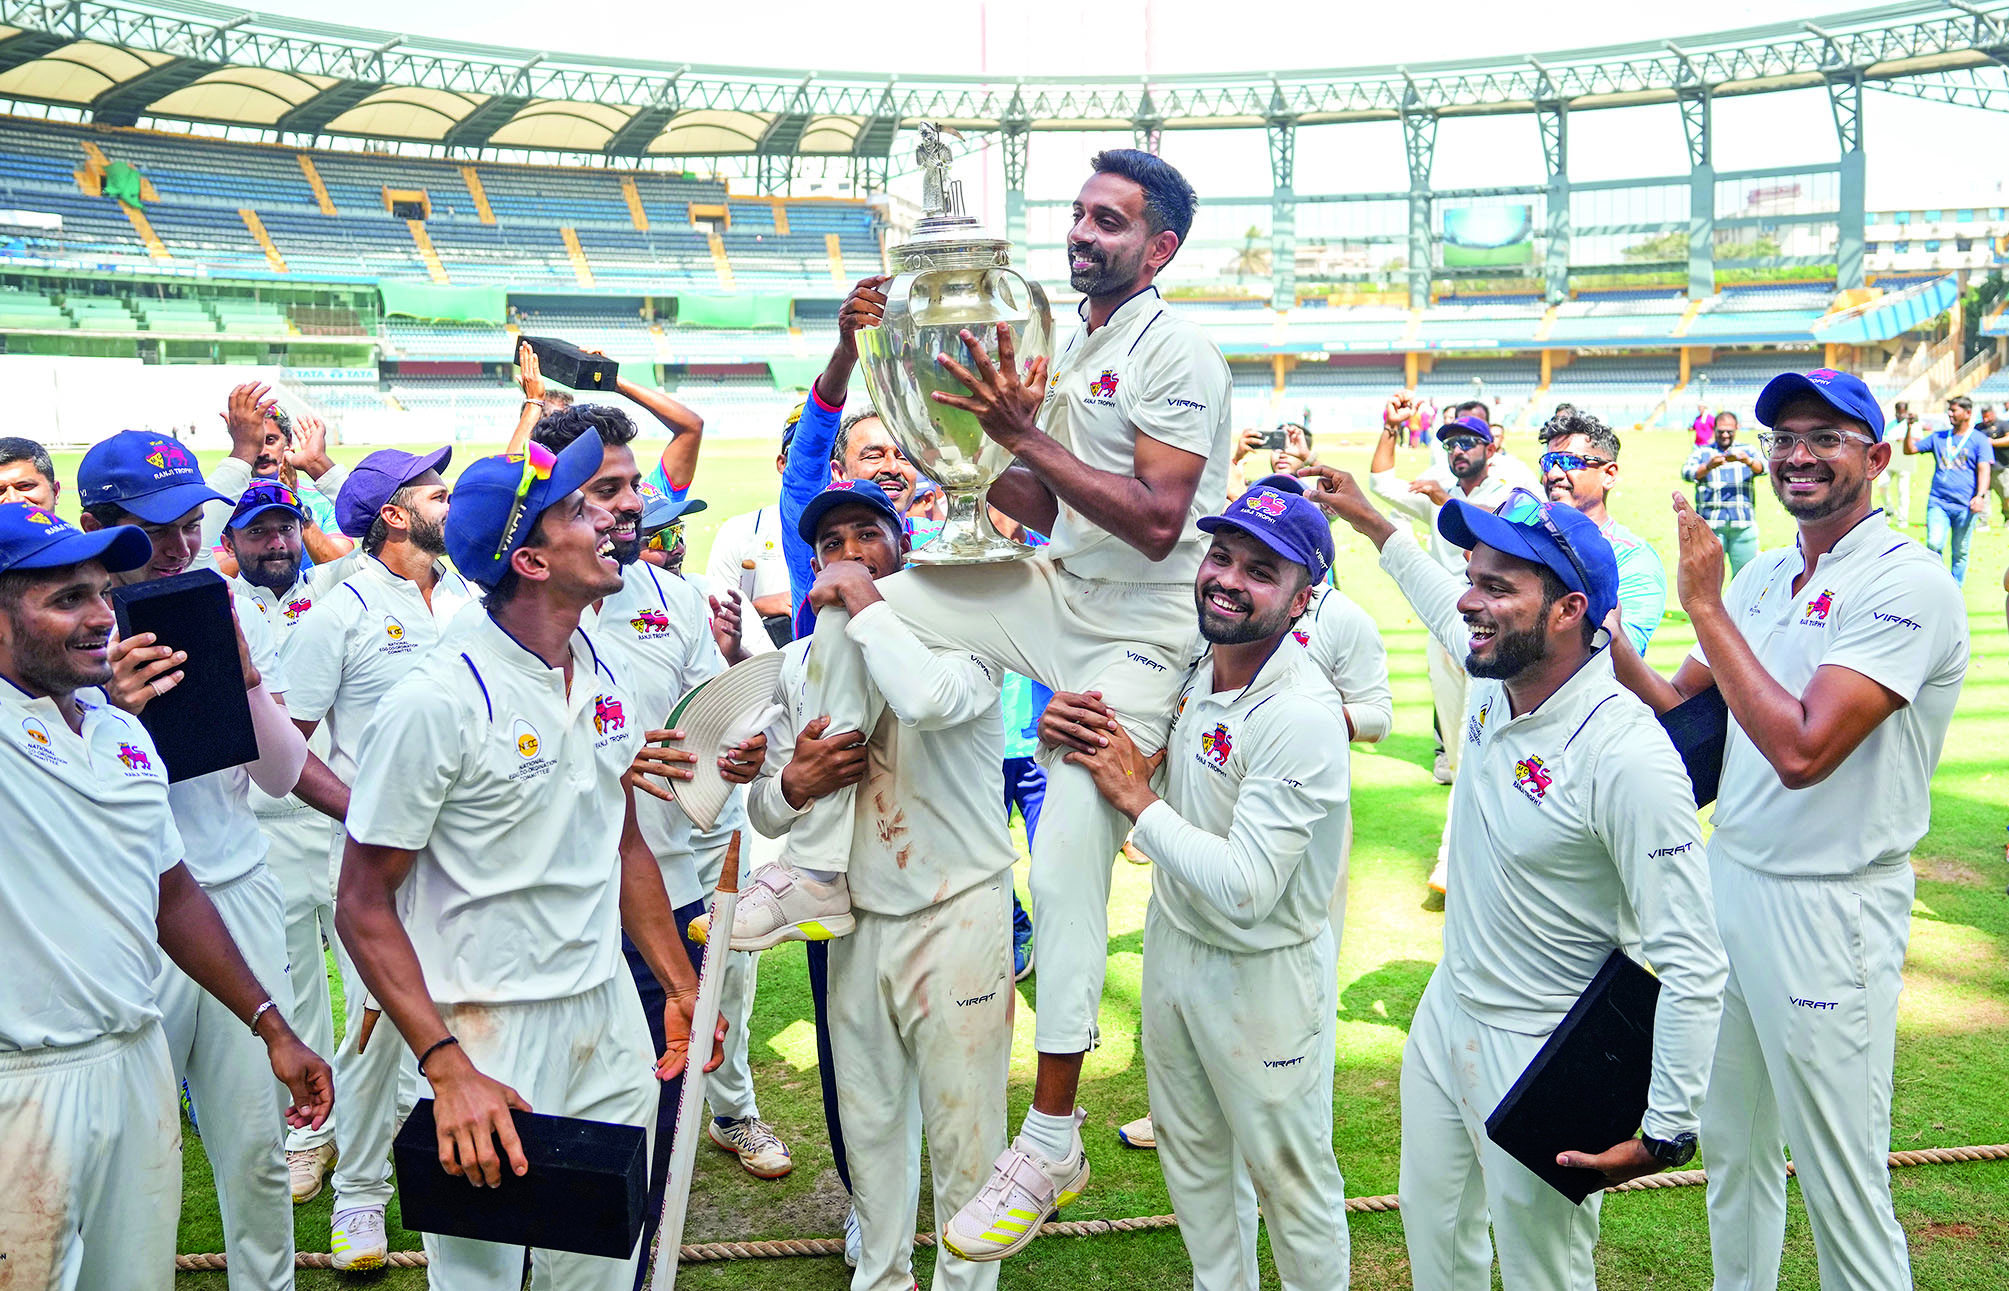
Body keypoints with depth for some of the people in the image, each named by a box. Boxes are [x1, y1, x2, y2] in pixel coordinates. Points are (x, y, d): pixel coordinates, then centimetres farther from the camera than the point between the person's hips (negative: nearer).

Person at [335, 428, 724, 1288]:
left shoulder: (603, 675, 4)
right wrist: (448, 1068, -23)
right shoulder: (437, 702, -18)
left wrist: (681, 985, 13)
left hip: (610, 1017, 6)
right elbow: (363, 907, -15)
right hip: (490, 1031, -6)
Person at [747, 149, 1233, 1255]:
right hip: (1058, 596, 8)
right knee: (857, 596, -4)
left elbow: (1156, 523, -22)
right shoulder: (1071, 344, 13)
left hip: (1138, 636, -8)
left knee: (1065, 871, -14)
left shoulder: (1178, 354, -12)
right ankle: (819, 869, 0)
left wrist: (1026, 436, -24)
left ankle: (1052, 1141, 1)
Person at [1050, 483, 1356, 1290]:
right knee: (1191, 1155, 25)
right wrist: (1061, 730, -16)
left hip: (1263, 973, -7)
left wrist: (1138, 799, -24)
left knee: (1289, 1173, 12)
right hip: (1172, 943, 8)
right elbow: (1108, 768, 7)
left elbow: (1245, 889, -32)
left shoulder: (1304, 716, -27)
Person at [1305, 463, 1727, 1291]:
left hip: (1538, 1058, -7)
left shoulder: (1628, 759, -30)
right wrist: (1370, 522, 27)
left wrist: (1666, 1134, -22)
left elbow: (1693, 965, -25)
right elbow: (1446, 609, 20)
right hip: (1444, 1015, 8)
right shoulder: (1495, 682, -7)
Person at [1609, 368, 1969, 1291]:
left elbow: (1801, 748, -27)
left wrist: (1705, 606, -21)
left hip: (1828, 910, -7)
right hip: (1730, 877, 8)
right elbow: (1686, 705, 11)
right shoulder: (1764, 575, 9)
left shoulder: (1907, 583, -16)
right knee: (1732, 1146, 21)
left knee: (1841, 1182, 3)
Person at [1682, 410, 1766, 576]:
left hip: (1743, 524, 1)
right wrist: (1708, 467, -26)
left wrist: (1748, 461, -25)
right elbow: (1686, 472, -5)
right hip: (1710, 523, -1)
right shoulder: (1702, 452, 13)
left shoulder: (1746, 451, 16)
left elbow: (1763, 467, -2)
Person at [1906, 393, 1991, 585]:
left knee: (1959, 553, 4)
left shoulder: (1979, 440, 4)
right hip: (1938, 502, 2)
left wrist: (1980, 495, -20)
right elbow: (1910, 449, 17)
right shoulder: (1938, 437, 15)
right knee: (1934, 544, -15)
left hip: (1964, 506, -2)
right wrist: (1910, 427, 3)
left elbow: (1984, 470, -6)